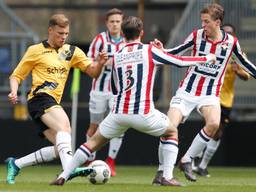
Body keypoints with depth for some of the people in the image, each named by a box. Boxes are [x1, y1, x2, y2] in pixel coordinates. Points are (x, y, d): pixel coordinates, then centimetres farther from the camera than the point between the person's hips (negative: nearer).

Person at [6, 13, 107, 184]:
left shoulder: (72, 51, 17)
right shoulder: (36, 50, 5)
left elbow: (93, 72, 9)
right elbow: (16, 76, 8)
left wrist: (100, 63, -13)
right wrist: (14, 92, -12)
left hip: (53, 104, 7)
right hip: (40, 98, -7)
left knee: (59, 149, 1)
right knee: (64, 125, -32)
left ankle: (16, 164, 15)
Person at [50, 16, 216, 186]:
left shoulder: (116, 57, 12)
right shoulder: (150, 51, 1)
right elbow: (180, 61, 6)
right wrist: (206, 58, 20)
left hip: (118, 113, 3)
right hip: (143, 113, -3)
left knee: (93, 142, 16)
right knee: (170, 132, 23)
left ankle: (63, 177, 7)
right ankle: (167, 177, 11)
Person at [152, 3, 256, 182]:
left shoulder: (231, 42, -4)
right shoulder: (196, 35, -4)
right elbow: (176, 52, 2)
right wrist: (161, 51, -16)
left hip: (211, 94, 0)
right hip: (187, 91, 1)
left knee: (214, 124, -28)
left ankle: (186, 161, -10)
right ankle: (162, 170, 1)